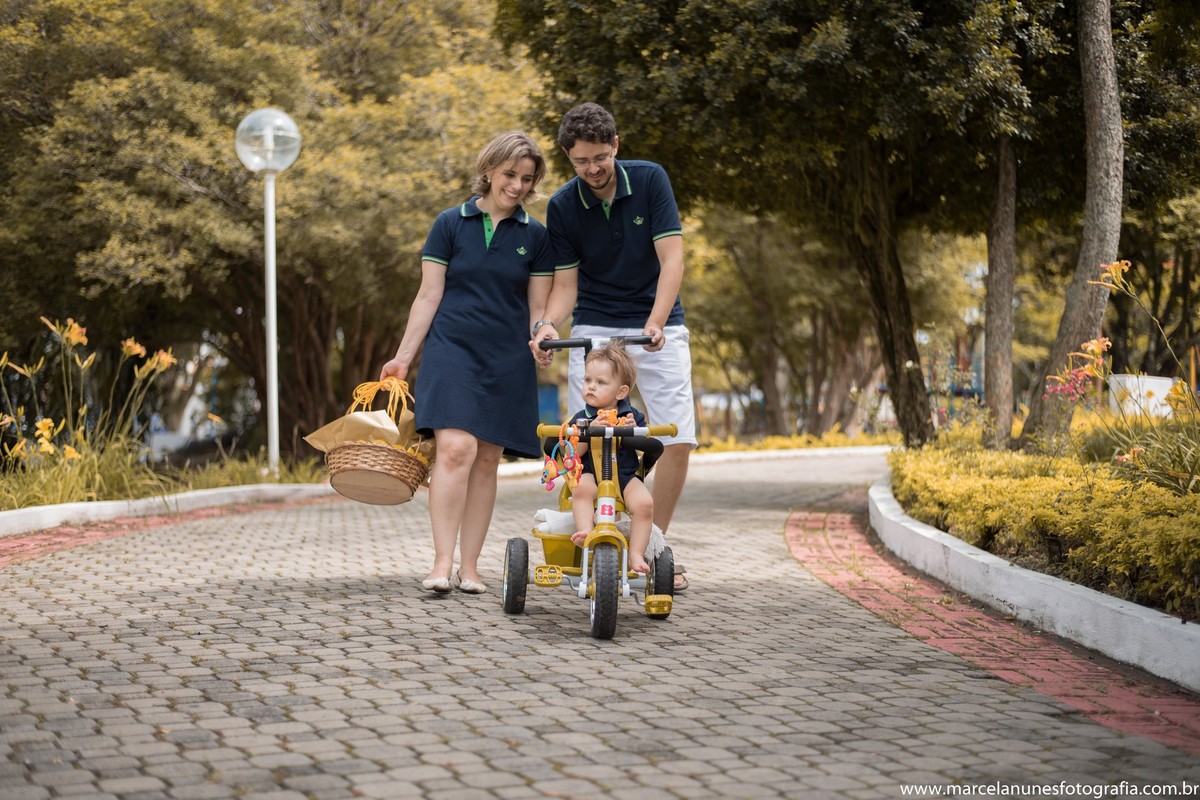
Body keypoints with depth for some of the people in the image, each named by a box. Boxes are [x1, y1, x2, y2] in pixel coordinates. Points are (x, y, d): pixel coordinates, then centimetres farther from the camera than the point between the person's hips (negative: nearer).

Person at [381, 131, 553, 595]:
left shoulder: (535, 236, 8)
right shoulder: (451, 224, 3)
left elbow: (538, 308, 10)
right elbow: (429, 296, 4)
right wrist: (403, 357, 2)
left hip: (507, 361, 2)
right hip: (452, 351, -2)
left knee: (486, 461, 3)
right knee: (455, 449, -18)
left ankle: (469, 566, 9)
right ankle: (442, 562, -17)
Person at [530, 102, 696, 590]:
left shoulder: (650, 180, -10)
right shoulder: (562, 206, -6)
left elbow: (672, 258, -15)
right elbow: (566, 283, -3)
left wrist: (655, 322, -29)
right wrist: (547, 325, -24)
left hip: (658, 328, 0)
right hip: (595, 330, 0)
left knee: (678, 441, -7)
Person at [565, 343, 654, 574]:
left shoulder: (632, 416, 6)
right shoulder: (582, 418, 3)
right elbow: (572, 452, -9)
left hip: (625, 476, 1)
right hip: (590, 475, -1)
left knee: (644, 503, -26)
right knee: (582, 487, -36)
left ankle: (636, 554, -19)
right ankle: (585, 532, -42)